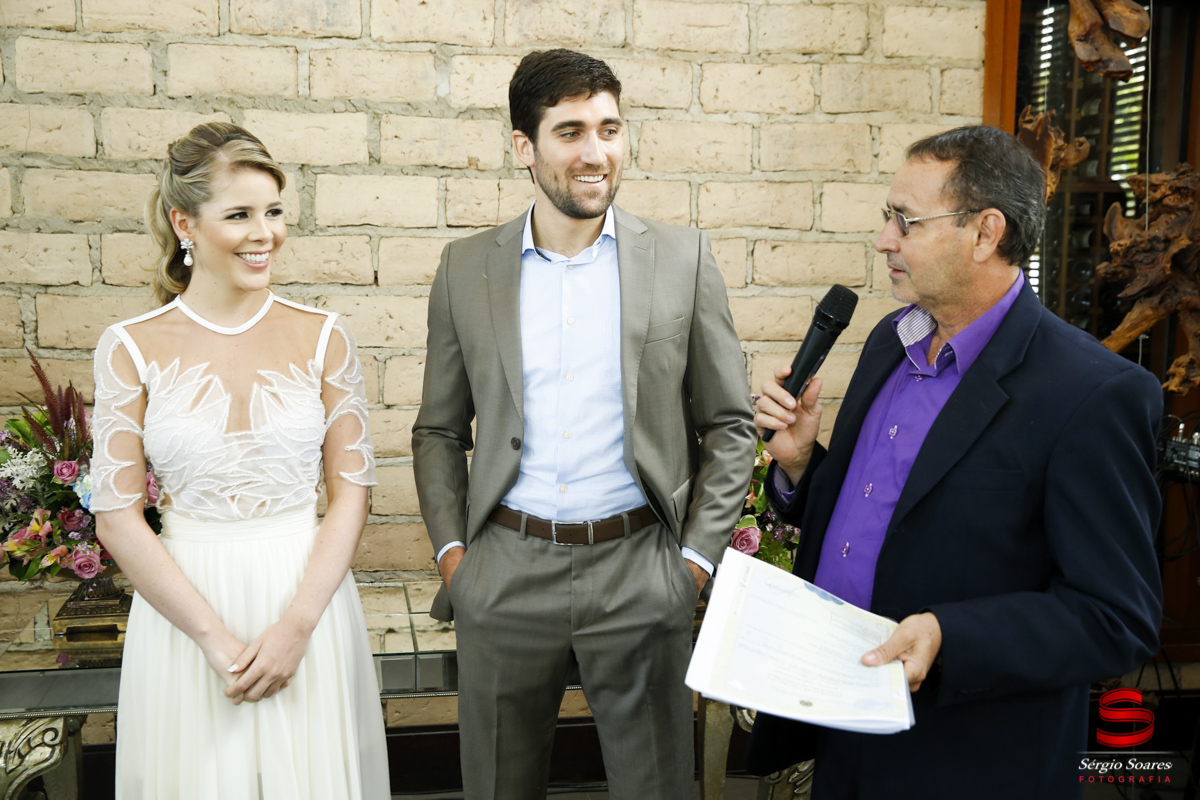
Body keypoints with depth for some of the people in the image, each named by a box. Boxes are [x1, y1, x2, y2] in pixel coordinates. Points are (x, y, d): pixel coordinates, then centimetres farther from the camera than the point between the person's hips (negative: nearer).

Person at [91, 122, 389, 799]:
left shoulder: (322, 336, -2)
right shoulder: (132, 349, -4)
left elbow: (351, 493, -3)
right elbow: (117, 514, -5)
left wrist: (296, 626, -11)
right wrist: (215, 636, -10)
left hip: (308, 596, 1)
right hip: (183, 606, 0)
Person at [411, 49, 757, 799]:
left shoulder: (684, 258, -1)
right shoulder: (466, 268, 2)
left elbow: (730, 424, 3)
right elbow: (439, 430, 10)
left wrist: (699, 554, -3)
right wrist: (449, 548, 1)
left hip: (640, 569, -1)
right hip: (504, 574, 1)